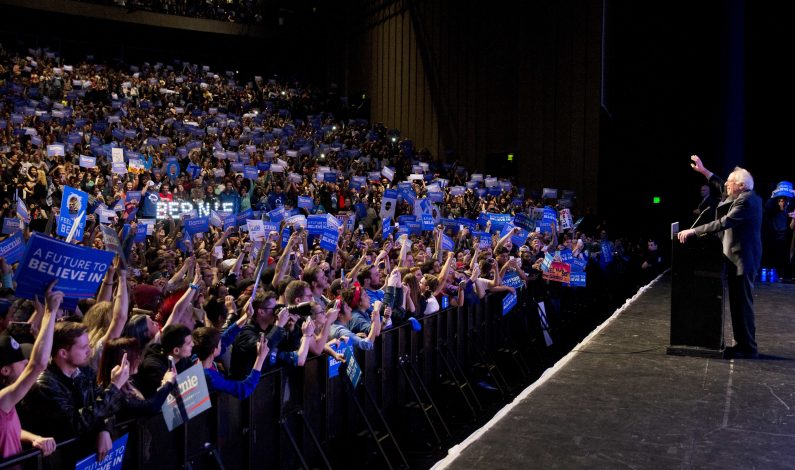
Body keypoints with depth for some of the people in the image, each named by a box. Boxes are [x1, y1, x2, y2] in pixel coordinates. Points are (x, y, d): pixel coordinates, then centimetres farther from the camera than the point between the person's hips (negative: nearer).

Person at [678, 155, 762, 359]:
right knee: (738, 303, 14)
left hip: (742, 259, -10)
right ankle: (743, 343, 21)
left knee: (742, 303, -5)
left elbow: (723, 223, -27)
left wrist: (693, 231, -24)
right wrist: (704, 171, 26)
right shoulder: (746, 197, 11)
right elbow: (723, 188, 28)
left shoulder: (746, 201, -19)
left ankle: (747, 347, 0)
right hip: (740, 257, 10)